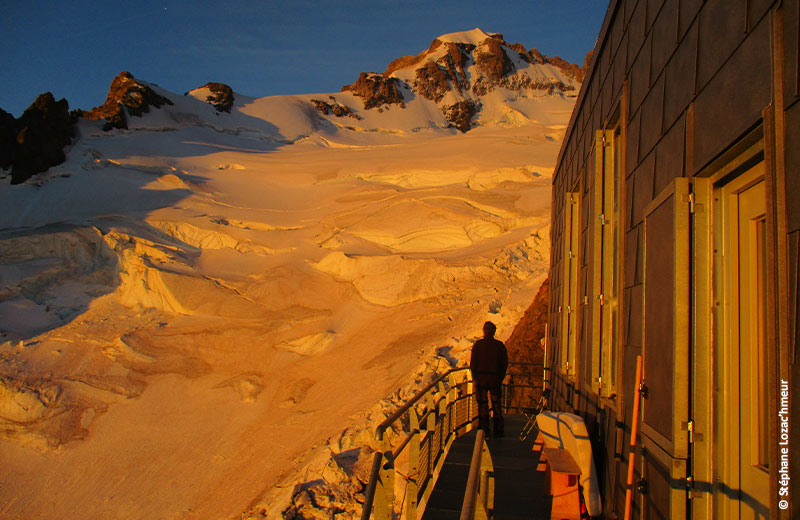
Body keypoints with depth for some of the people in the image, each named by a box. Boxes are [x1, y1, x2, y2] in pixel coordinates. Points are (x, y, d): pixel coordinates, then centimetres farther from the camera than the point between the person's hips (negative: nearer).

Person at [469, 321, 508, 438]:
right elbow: (505, 363, 3)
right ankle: (498, 430, 15)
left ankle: (484, 431, 2)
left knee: (483, 404, 3)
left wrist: (474, 377, 2)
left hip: (481, 377, -2)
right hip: (495, 378, 2)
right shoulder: (500, 345, 0)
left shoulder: (478, 344, -6)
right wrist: (500, 377, 12)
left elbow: (473, 362, -6)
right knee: (496, 403, 12)